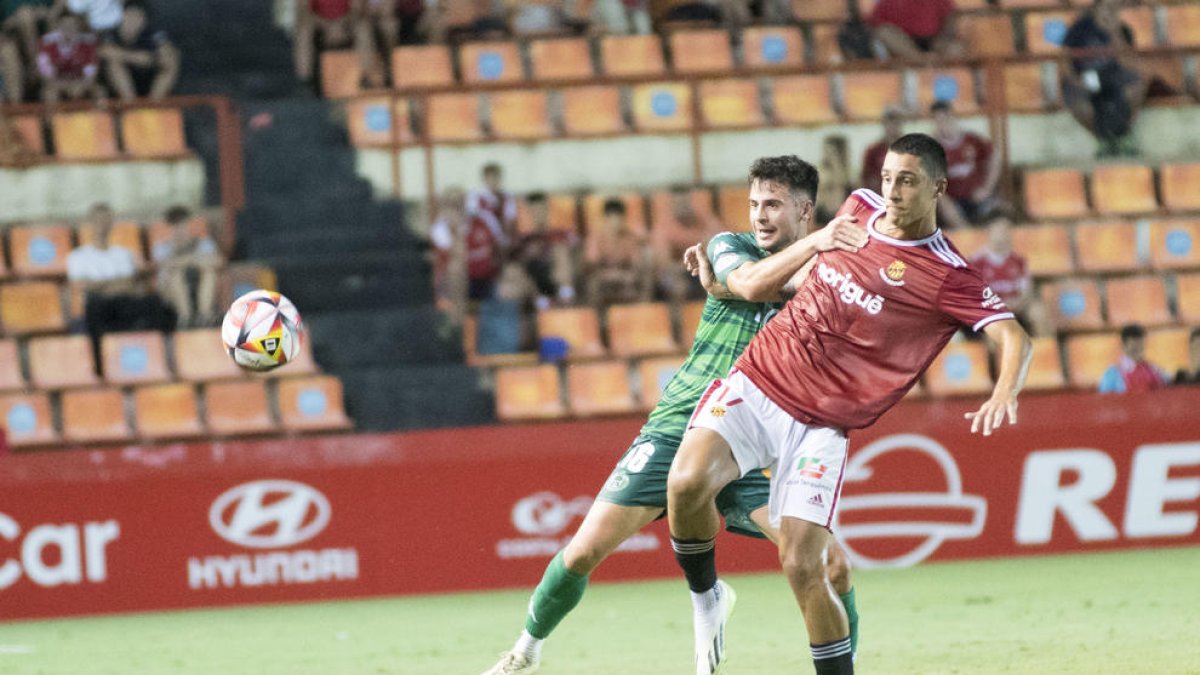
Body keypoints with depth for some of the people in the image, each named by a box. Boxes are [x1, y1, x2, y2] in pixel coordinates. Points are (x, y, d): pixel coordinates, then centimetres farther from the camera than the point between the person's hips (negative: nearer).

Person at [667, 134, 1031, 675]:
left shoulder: (949, 279, -8)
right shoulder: (860, 210, 9)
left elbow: (1015, 339, -19)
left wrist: (1004, 395, -40)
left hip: (819, 424, -4)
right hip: (754, 382, 4)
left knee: (802, 569, -14)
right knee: (687, 483, -24)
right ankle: (707, 600, 3)